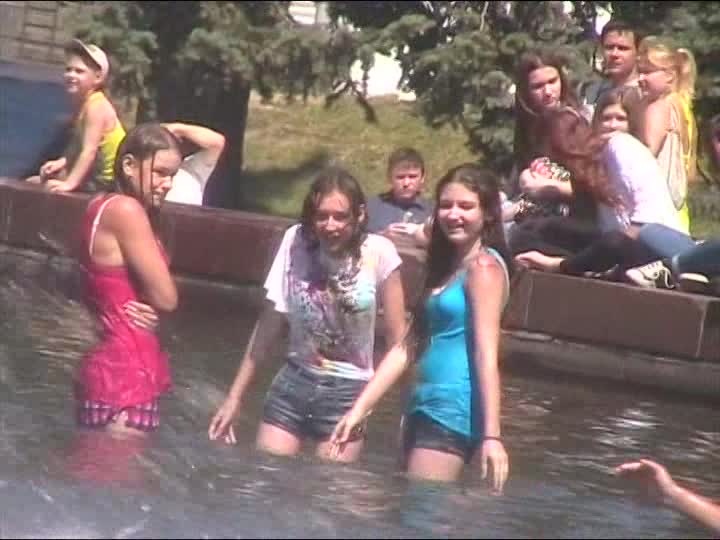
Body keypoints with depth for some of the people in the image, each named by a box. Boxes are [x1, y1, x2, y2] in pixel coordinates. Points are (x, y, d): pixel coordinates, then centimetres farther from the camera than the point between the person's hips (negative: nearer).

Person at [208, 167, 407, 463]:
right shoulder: (295, 241, -7)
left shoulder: (379, 253, -13)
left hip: (348, 392, -2)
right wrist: (235, 397, 2)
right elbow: (270, 324, 1)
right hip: (293, 383, 2)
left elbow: (397, 336, -5)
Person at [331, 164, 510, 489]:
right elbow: (406, 347, 17)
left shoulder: (484, 267, -9)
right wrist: (360, 409, 12)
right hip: (425, 407, 9)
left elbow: (487, 355, -17)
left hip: (454, 412, -9)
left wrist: (492, 436, -23)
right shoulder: (444, 267, 19)